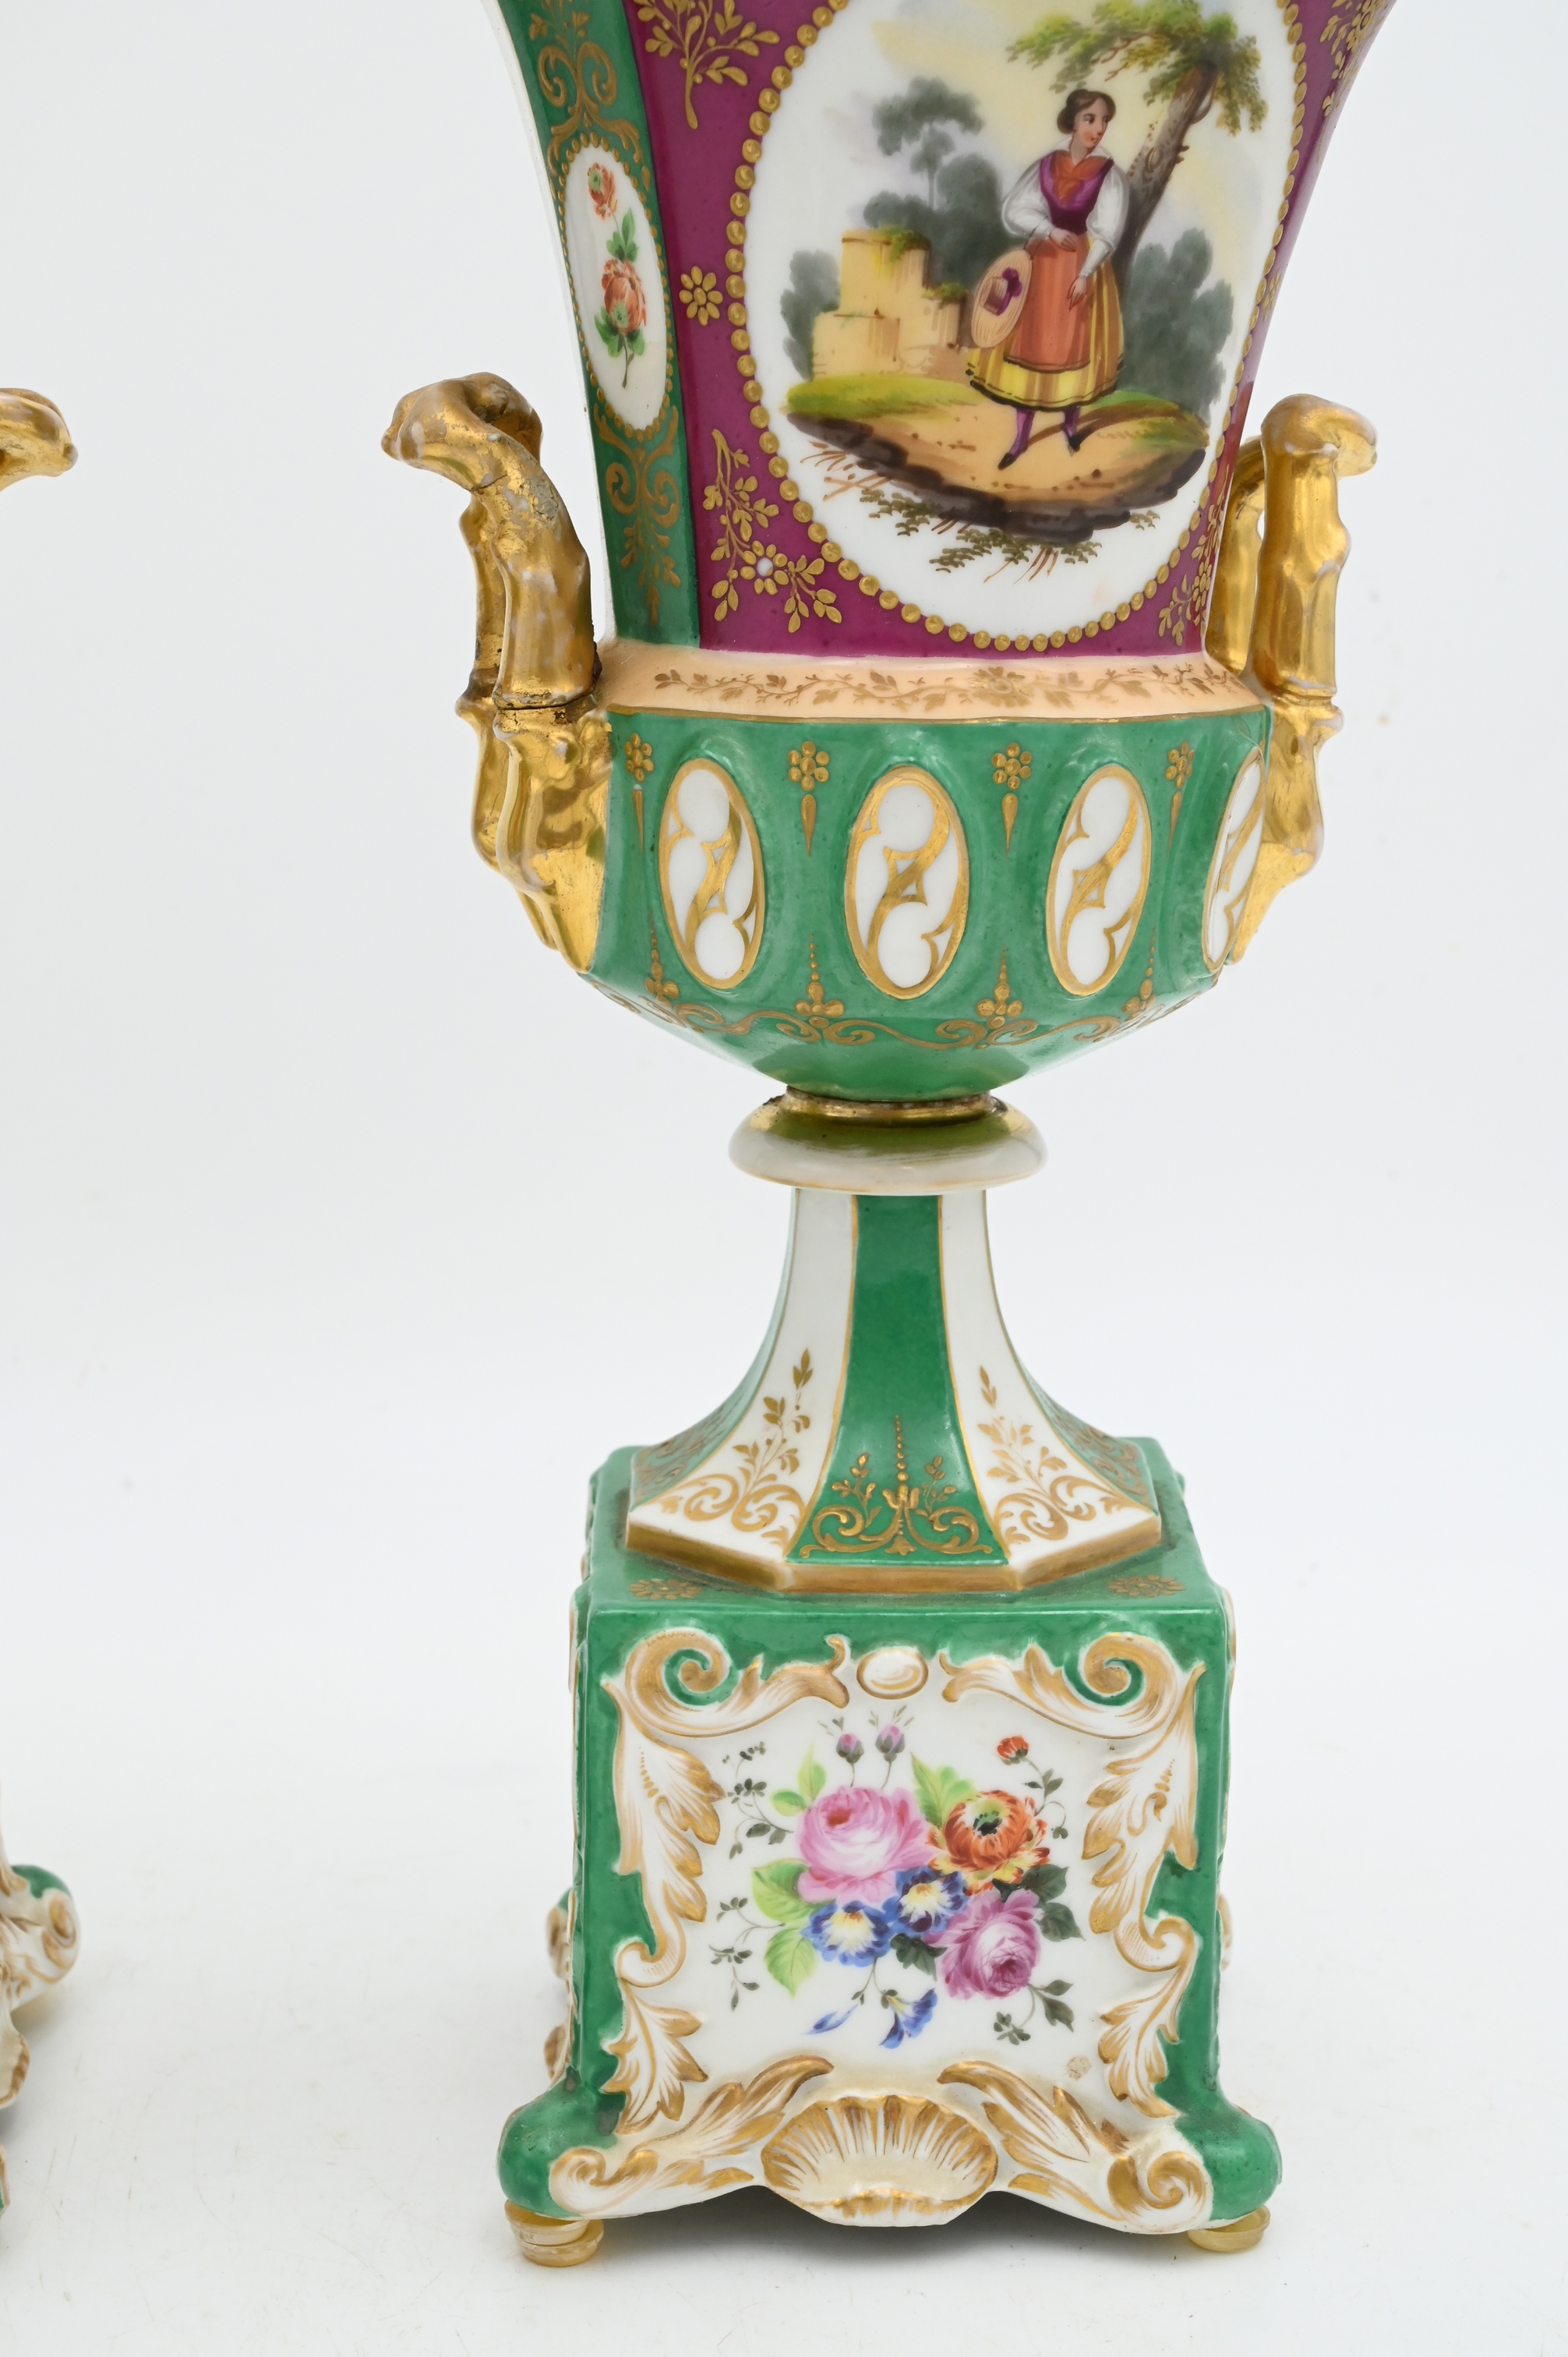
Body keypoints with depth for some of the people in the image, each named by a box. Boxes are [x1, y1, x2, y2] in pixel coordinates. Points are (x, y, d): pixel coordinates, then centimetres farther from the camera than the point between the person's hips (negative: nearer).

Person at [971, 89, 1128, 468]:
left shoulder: (1109, 174, -5)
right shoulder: (1047, 165, 1)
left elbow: (1108, 231, -10)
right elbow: (1014, 209, -5)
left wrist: (1086, 274, -20)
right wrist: (1050, 229, -19)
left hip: (1083, 265, -2)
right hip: (1043, 262, 2)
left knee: (1075, 347, 3)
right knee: (1030, 346, 4)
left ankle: (1070, 423, 23)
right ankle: (1021, 437, 11)